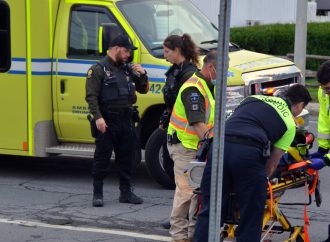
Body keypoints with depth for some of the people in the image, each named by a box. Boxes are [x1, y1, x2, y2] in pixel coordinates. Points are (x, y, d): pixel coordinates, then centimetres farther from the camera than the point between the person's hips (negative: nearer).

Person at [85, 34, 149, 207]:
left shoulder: (128, 69, 14)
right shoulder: (99, 69, -5)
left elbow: (143, 90, 19)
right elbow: (91, 96, -11)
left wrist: (142, 74, 0)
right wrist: (98, 117, -22)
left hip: (126, 120, 6)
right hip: (107, 121, -6)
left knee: (126, 158, 10)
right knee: (102, 158, -1)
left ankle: (126, 192, 18)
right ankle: (97, 194, 5)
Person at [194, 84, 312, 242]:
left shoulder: (255, 98, 32)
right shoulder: (290, 123, 19)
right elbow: (272, 164, 14)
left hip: (219, 145, 4)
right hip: (249, 153, -4)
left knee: (209, 211, 10)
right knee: (251, 217, 9)